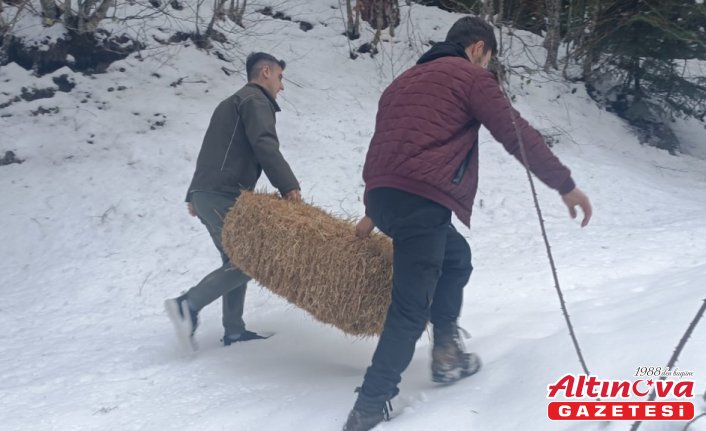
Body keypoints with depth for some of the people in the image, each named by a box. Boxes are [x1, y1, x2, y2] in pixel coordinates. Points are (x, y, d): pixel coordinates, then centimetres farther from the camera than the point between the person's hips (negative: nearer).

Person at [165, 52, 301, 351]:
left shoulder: (232, 103, 29)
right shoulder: (255, 101, -2)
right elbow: (265, 147, -19)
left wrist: (195, 195, 26)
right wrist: (289, 186, -24)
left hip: (206, 194, 10)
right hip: (223, 196, -10)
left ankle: (234, 330, 10)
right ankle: (188, 304, -15)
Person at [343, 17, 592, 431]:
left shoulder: (405, 80, 30)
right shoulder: (470, 76, 6)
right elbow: (518, 135, -1)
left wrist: (373, 212, 40)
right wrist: (566, 185, 6)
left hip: (384, 194, 9)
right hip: (421, 198, -9)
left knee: (455, 257, 28)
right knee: (411, 308, -5)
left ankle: (448, 353, 21)